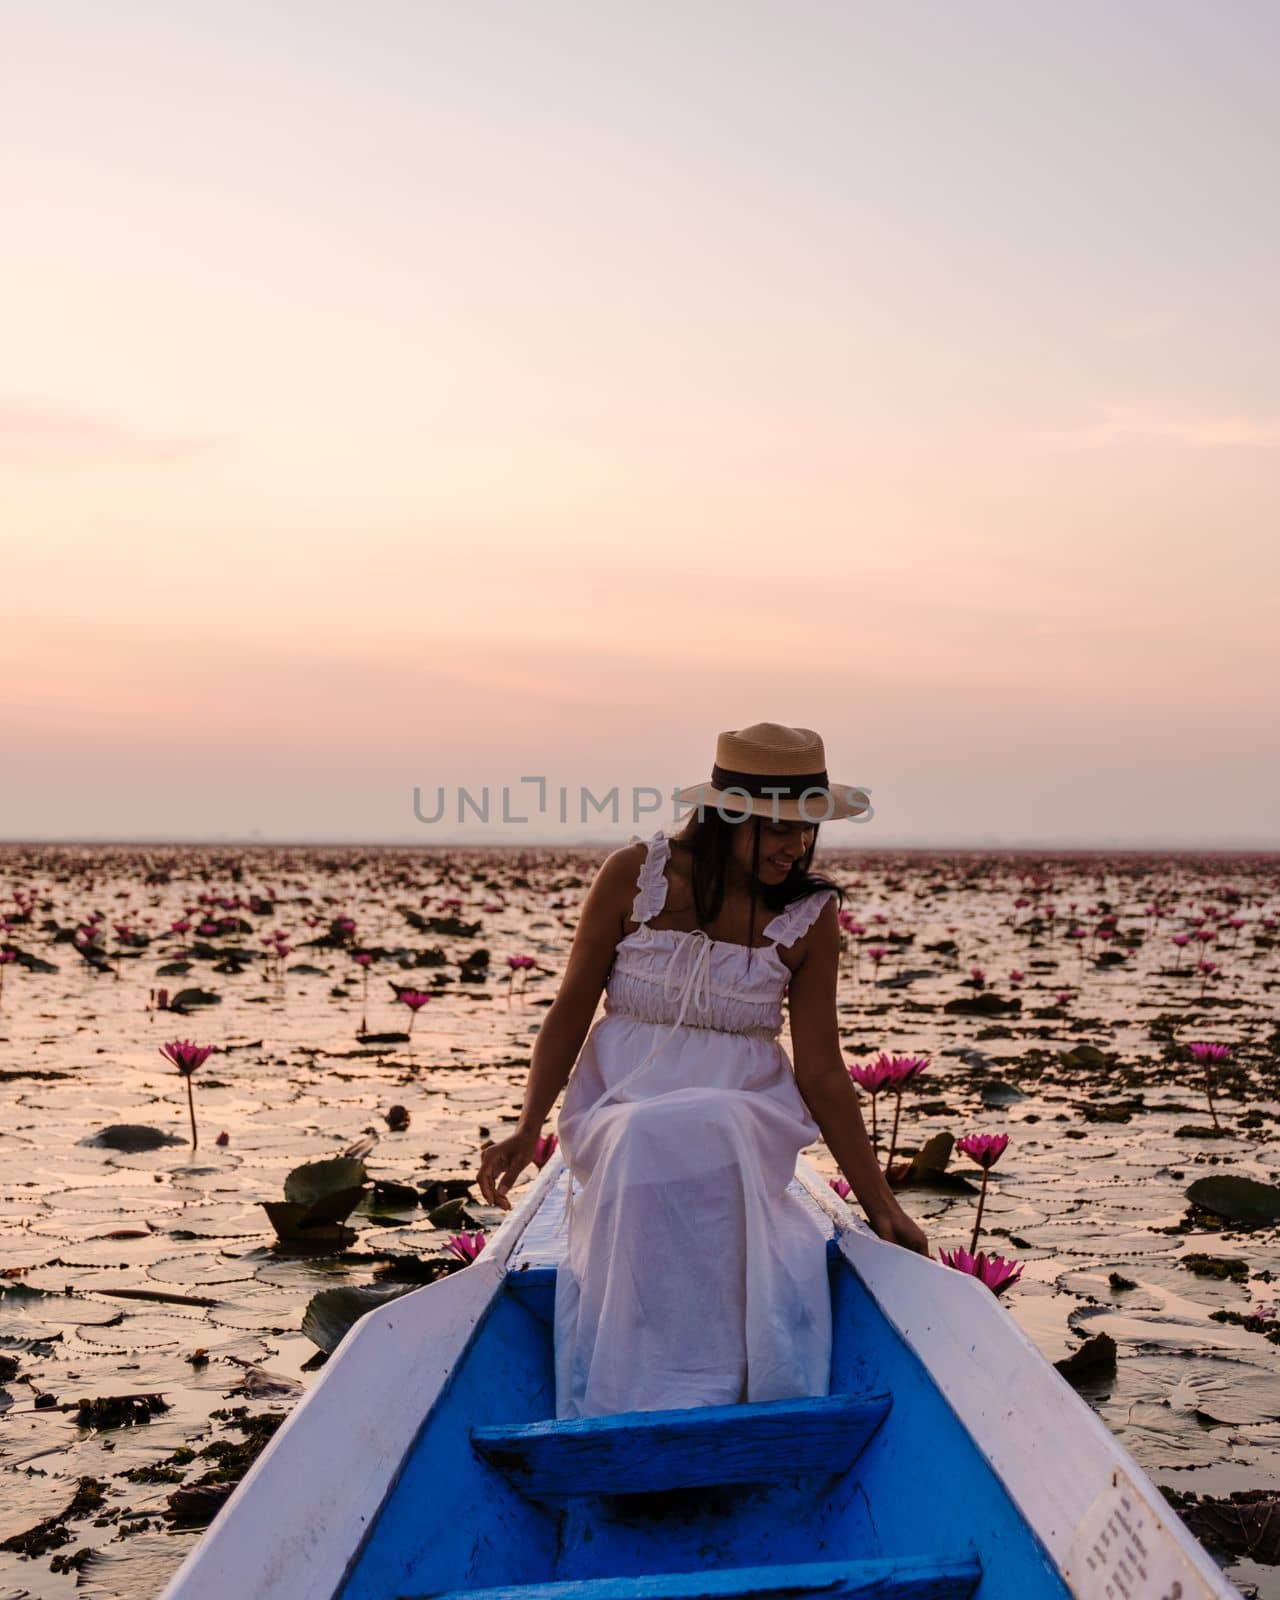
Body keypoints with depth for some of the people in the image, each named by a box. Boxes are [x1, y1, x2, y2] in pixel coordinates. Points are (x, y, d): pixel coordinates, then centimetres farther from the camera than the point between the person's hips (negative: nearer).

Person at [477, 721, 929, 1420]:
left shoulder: (809, 917, 0)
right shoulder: (634, 874, -3)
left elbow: (820, 1072, 2)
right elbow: (570, 1011, 3)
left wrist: (880, 1204, -1)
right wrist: (528, 1128, -9)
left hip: (744, 1116, 0)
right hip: (619, 1108, 0)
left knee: (708, 1140, -36)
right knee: (645, 1150, -36)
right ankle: (635, 1409, -30)